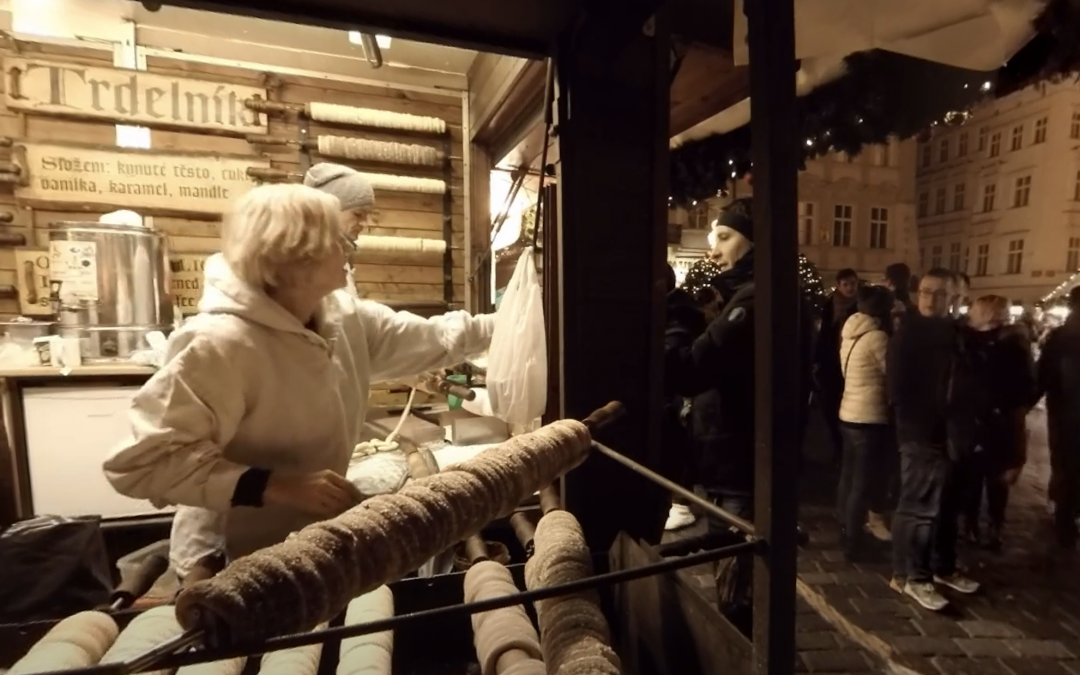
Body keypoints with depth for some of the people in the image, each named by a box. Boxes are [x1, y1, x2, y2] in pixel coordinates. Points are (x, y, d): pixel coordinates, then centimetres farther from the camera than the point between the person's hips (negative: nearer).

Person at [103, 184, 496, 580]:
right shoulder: (222, 343, -29)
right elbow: (139, 461, -29)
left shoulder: (345, 319, -6)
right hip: (234, 565, -7)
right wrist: (274, 485, -36)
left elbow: (433, 339, 3)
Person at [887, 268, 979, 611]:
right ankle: (910, 576, 12)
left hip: (951, 434, 8)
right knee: (920, 506, -1)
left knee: (948, 506, 18)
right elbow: (898, 388, -16)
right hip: (922, 435, -8)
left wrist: (964, 425, 5)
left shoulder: (954, 332, 13)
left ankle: (942, 567, 34)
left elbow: (963, 383, 15)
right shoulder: (908, 334, -10)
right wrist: (925, 425, -17)